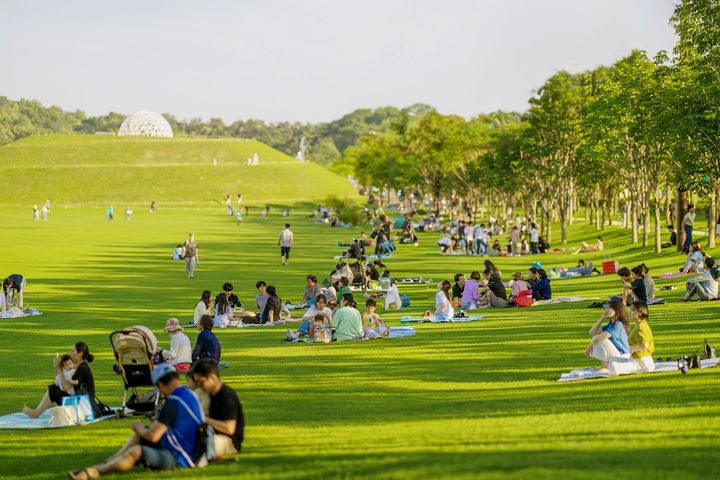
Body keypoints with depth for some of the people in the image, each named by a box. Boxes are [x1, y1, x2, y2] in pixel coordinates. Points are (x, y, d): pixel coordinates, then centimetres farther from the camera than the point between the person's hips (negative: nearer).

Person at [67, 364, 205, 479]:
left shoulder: (173, 402, -22)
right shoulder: (190, 394, 7)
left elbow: (152, 436, -19)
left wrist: (138, 428, 1)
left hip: (178, 459, -11)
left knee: (136, 451, -30)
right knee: (139, 435, 19)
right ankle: (106, 464, 10)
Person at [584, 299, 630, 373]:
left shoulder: (618, 325, -19)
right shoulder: (610, 324, 9)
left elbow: (600, 338, -27)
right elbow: (592, 333, 7)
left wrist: (589, 348, -12)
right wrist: (601, 319, 3)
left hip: (622, 357, -9)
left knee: (602, 340, -24)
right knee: (596, 338, 3)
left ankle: (606, 367, -10)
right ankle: (604, 365, 5)